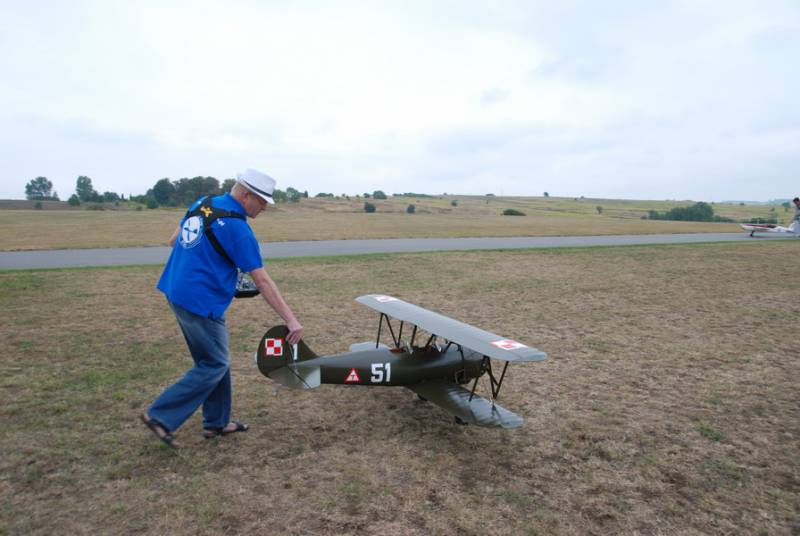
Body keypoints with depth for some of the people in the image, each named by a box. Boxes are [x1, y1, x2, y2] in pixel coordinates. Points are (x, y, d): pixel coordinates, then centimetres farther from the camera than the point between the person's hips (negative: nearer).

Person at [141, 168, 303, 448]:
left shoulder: (201, 203, 6)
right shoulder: (236, 227, -18)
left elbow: (174, 241, 18)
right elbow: (262, 281, -20)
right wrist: (290, 320, -18)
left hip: (177, 293, 9)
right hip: (201, 302, -9)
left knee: (214, 360, 17)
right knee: (214, 366, 4)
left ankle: (216, 422, 26)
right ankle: (161, 416, 7)